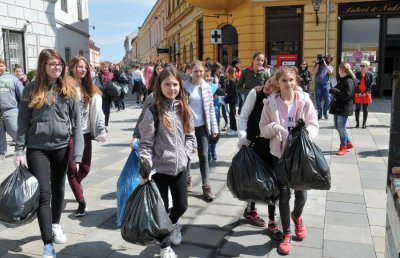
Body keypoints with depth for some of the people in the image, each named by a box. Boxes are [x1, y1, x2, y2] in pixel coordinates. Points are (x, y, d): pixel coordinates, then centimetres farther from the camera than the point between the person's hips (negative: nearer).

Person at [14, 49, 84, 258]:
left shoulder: (68, 89, 1)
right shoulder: (31, 89, -2)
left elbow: (76, 123, -1)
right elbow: (23, 122, 0)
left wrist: (77, 153, -6)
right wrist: (19, 150, -6)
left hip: (61, 146, 2)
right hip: (37, 148, -2)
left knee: (58, 188, 17)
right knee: (43, 193, -6)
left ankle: (55, 225, 41)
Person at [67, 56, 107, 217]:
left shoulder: (90, 89, 10)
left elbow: (97, 111, 6)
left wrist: (101, 130, -2)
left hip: (85, 133, 4)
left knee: (85, 168, 9)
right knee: (71, 168, 1)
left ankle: (75, 187, 40)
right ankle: (81, 202, 9)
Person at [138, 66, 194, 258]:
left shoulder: (183, 108, 5)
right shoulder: (153, 112, -11)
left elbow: (189, 135, 14)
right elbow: (146, 143, -12)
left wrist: (186, 154, 1)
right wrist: (144, 170, -18)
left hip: (180, 167, 5)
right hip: (159, 168, -4)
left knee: (181, 205, 15)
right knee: (161, 208, 7)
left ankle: (172, 223, 49)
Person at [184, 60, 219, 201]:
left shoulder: (207, 87, 2)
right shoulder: (184, 86, -8)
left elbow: (211, 108, 4)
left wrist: (214, 127, 3)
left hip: (202, 125, 2)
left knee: (204, 155, 4)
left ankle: (206, 186, 10)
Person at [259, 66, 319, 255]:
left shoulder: (304, 100, -5)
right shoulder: (270, 102, -5)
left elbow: (314, 126, -2)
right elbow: (263, 129, -1)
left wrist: (305, 132, -24)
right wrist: (272, 128, -23)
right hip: (280, 154, 0)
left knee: (301, 193, 7)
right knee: (283, 194, 5)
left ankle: (296, 217, 43)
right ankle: (286, 234, 25)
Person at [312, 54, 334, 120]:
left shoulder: (330, 67, 17)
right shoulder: (318, 65, 14)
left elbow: (330, 72, -7)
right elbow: (313, 73, 0)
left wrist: (325, 63, -3)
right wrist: (317, 64, -1)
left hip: (326, 85, 1)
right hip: (318, 85, 0)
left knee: (328, 100, -8)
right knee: (318, 100, -1)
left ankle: (325, 112, 14)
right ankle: (319, 113, 14)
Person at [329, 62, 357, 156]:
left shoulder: (349, 81, -15)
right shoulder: (342, 80, 14)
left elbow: (347, 95, -23)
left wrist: (335, 90, -22)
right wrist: (334, 91, 6)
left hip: (344, 108, -10)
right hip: (337, 107, 10)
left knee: (341, 127, -3)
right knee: (337, 126, 15)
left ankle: (343, 147, 10)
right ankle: (349, 143, 28)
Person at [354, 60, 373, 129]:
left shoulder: (370, 74, 0)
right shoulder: (357, 74, 4)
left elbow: (371, 84, -4)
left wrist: (366, 92, -13)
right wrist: (358, 92, -11)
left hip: (366, 94, -1)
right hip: (358, 94, 1)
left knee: (365, 109, 4)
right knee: (357, 109, 3)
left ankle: (364, 123, 10)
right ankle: (357, 123, 12)